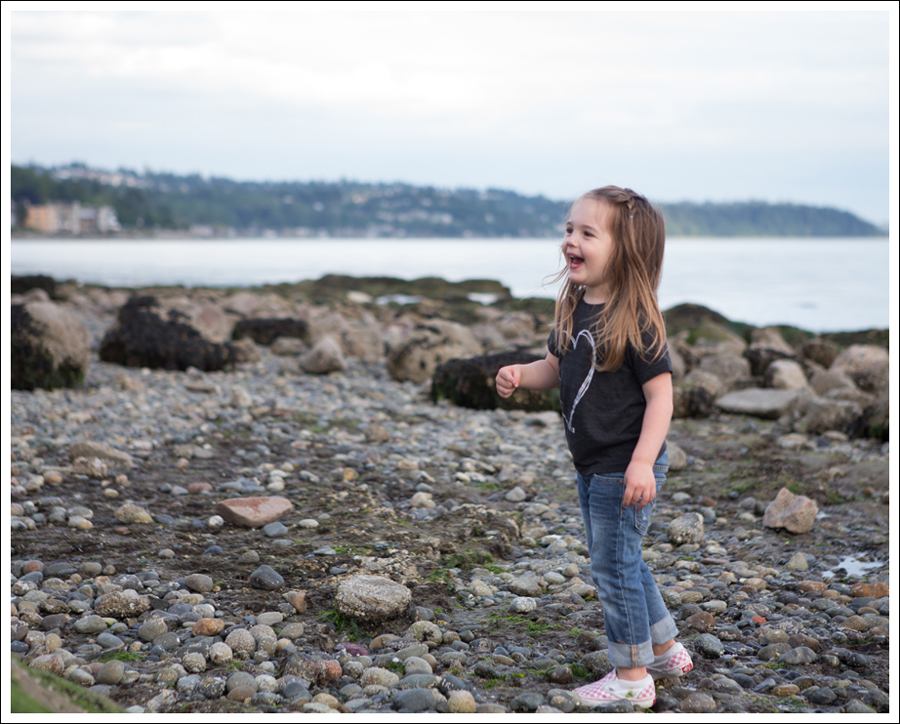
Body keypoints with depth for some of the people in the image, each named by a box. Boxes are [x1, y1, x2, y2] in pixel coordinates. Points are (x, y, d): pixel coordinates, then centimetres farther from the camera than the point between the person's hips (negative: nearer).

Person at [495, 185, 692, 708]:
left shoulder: (635, 319, -20)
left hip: (625, 467, -9)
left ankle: (632, 676, 14)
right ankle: (665, 650, 36)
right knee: (621, 562, 20)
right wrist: (521, 375, -7)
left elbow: (660, 393, -20)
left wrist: (643, 461, -29)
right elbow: (556, 369, 15)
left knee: (614, 566, 0)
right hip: (592, 466, 9)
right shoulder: (574, 308, 4)